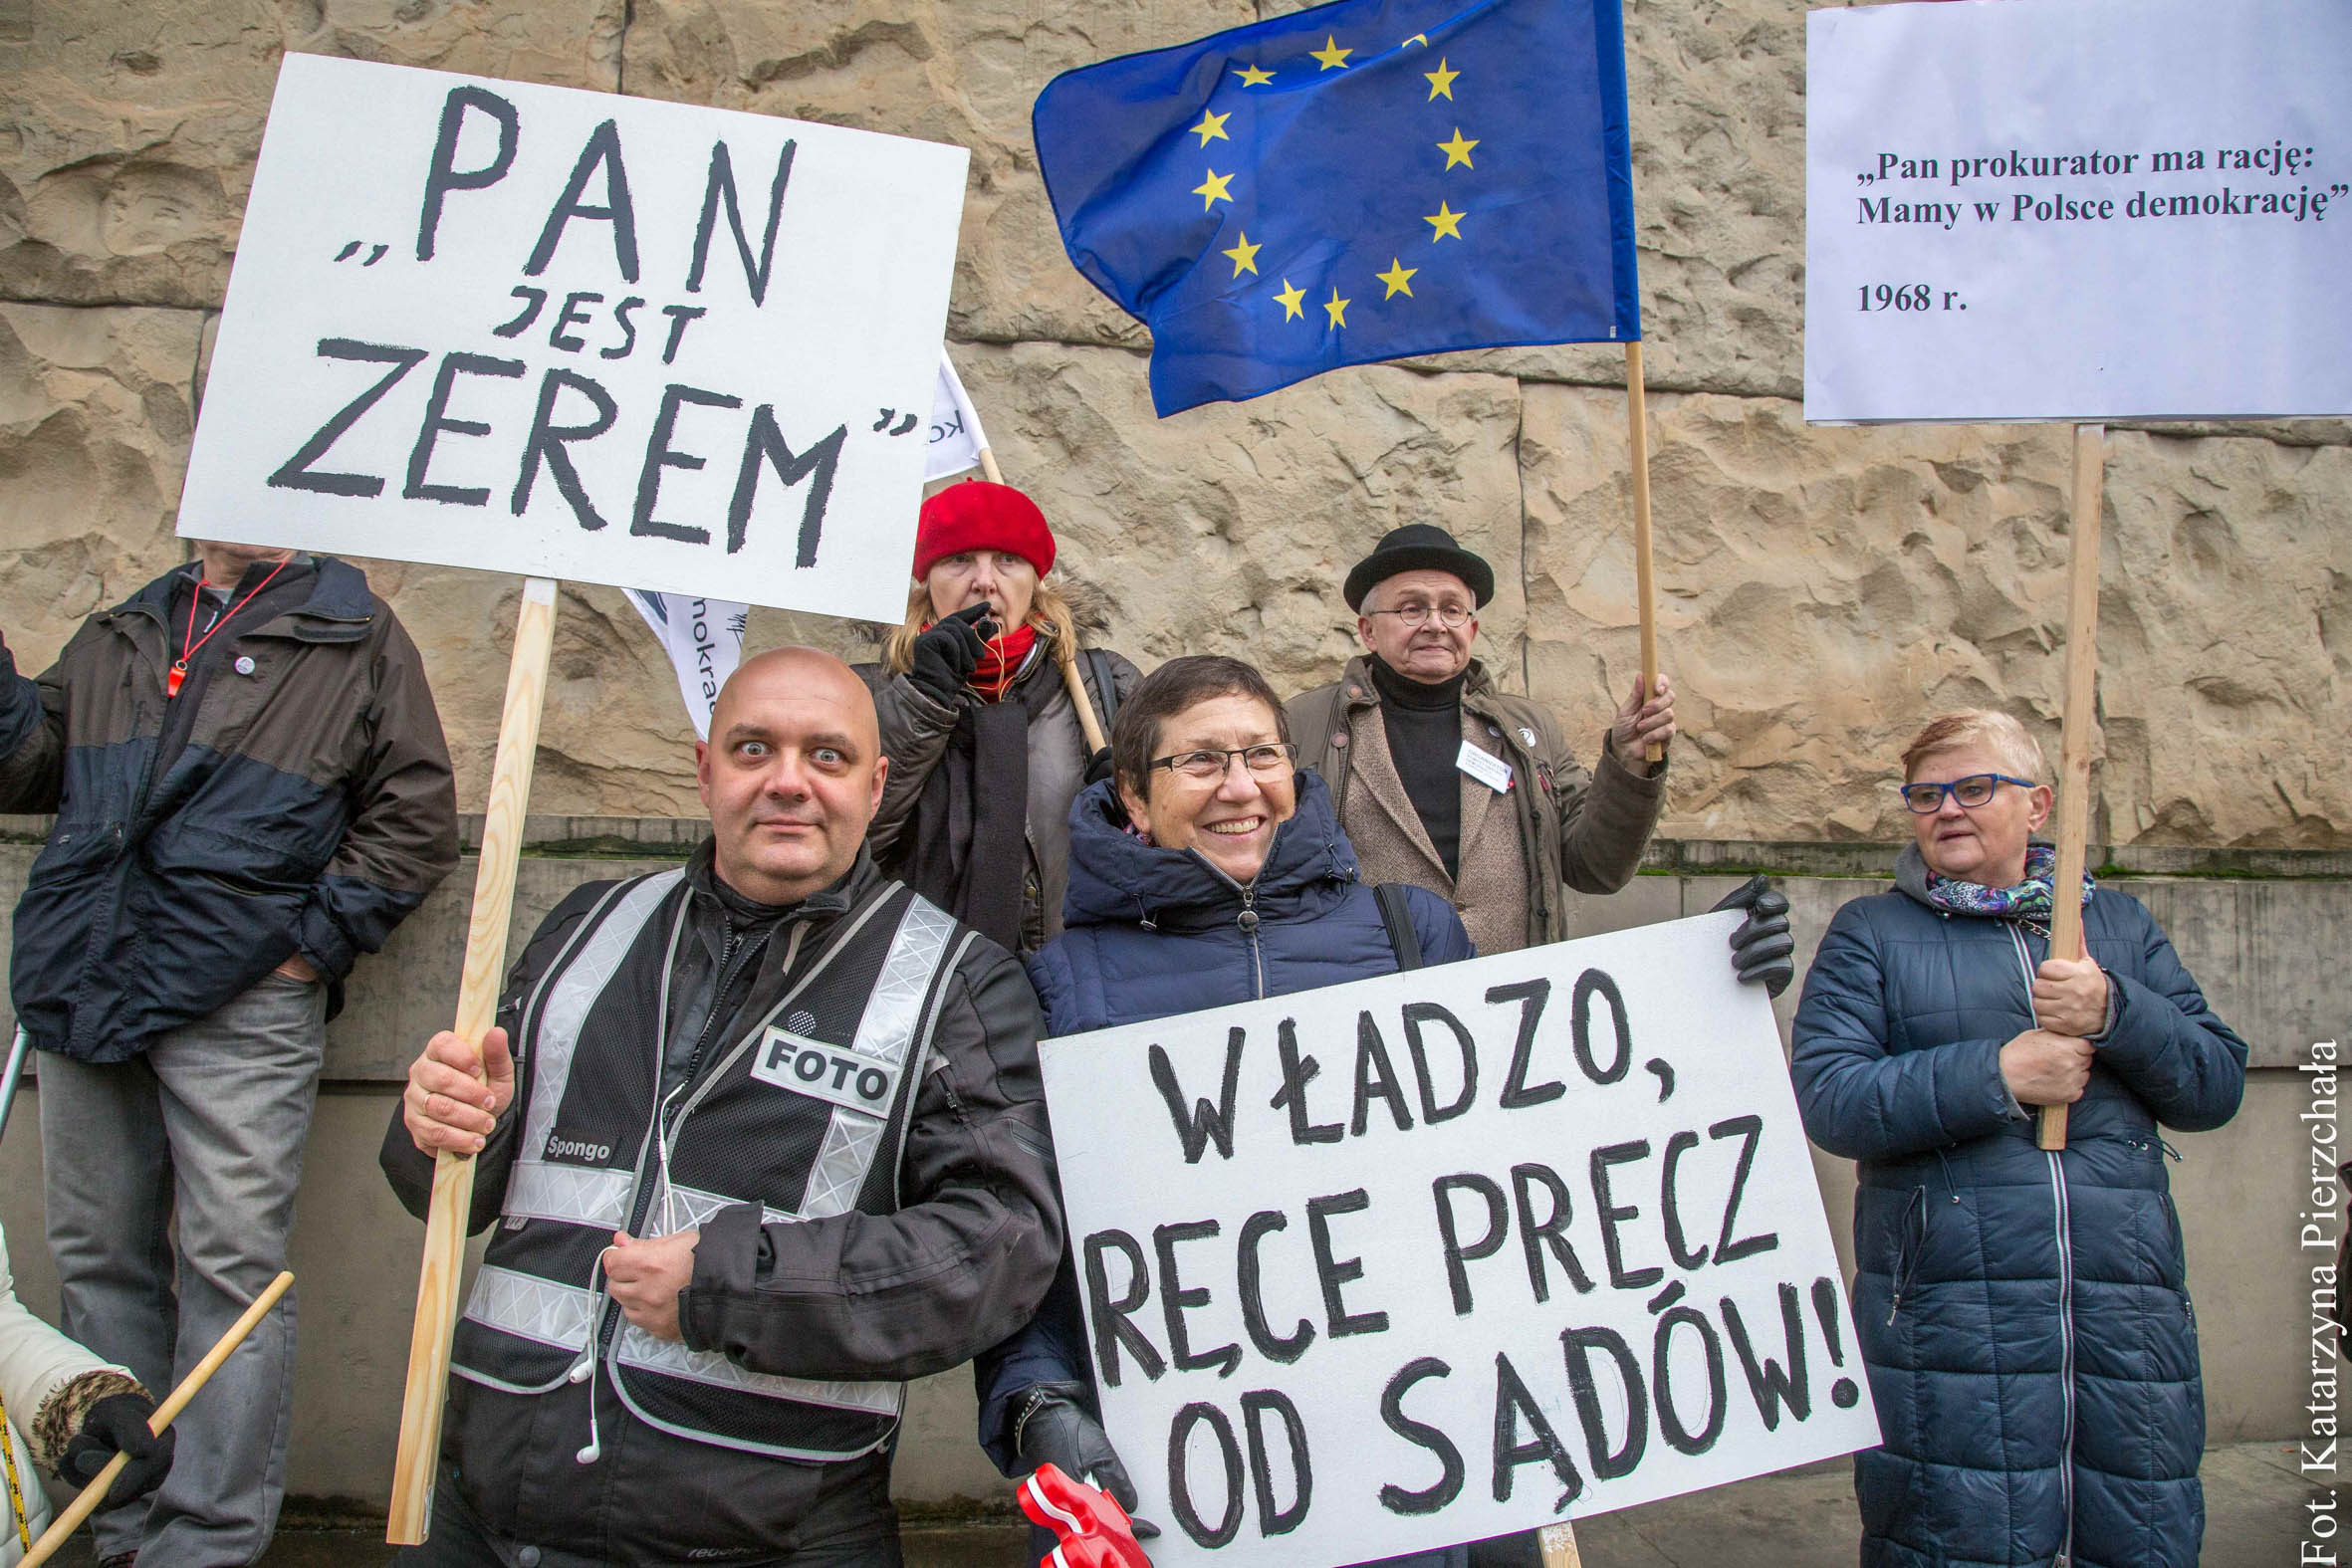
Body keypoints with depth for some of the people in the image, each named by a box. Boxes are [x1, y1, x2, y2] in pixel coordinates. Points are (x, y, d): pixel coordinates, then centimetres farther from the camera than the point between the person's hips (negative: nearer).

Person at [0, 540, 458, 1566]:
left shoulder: (354, 636, 4)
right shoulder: (118, 637, 20)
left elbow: (417, 817, -1)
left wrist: (311, 941, -7)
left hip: (238, 1008, -6)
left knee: (231, 1270, -4)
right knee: (99, 1260, 12)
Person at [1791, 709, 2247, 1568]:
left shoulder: (2118, 925, 18)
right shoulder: (1870, 933, 9)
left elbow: (2219, 1083, 9)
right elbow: (1827, 1099, -5)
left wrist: (2114, 1014, -8)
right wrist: (1995, 1075, -12)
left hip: (2128, 1322, 3)